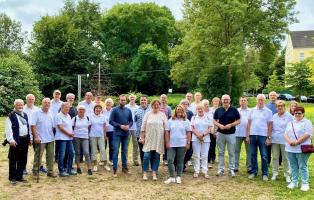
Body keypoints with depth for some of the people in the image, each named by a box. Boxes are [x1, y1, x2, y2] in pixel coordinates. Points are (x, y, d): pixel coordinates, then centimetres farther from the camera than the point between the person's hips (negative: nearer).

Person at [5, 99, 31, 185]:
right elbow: (8, 129, -12)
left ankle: (19, 176, 22)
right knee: (13, 160, 2)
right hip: (16, 141, -6)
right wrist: (11, 140, -20)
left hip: (25, 140, 6)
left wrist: (30, 138, 13)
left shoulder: (25, 115, 14)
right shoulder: (11, 116, -7)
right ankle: (12, 178, 12)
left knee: (23, 160, 11)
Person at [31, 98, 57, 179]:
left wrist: (53, 135, 6)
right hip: (40, 139, -5)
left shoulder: (51, 113, 10)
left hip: (50, 139, 5)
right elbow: (33, 126, -10)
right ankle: (35, 171, 13)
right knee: (38, 156, 2)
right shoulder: (37, 113, -5)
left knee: (50, 155, 8)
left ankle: (50, 171, 17)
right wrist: (35, 137, -16)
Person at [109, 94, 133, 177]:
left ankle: (124, 167, 21)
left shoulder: (128, 110, 8)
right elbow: (111, 121, -7)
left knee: (125, 151, 11)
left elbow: (131, 121, 12)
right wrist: (120, 126, -15)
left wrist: (128, 126, -9)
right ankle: (115, 169, 4)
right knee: (116, 151, -3)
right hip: (117, 133, -4)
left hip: (126, 134, 4)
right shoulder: (115, 110, -4)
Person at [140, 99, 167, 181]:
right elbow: (143, 127, 5)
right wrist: (142, 137, -1)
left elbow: (166, 128, 4)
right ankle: (145, 173, 8)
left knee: (156, 157, 5)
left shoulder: (163, 115, 4)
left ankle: (154, 173, 13)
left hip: (159, 139, 0)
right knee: (146, 156, -5)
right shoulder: (147, 114, 5)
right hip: (148, 139, 0)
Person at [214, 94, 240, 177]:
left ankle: (231, 169, 14)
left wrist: (231, 125, -16)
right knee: (221, 152, 8)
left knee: (231, 153, 5)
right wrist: (219, 125, -13)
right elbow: (214, 121, 7)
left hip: (231, 134, -2)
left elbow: (238, 121, 0)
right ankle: (221, 169, 16)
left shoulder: (234, 110, -1)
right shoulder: (218, 110, 5)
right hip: (220, 133, 2)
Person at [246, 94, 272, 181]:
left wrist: (268, 138, -7)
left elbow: (270, 125, -1)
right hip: (252, 135, 3)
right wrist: (247, 136, 3)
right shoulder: (252, 110, 8)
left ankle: (265, 174, 11)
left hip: (263, 136, -3)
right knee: (253, 155, 8)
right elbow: (248, 124, 8)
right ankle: (253, 172, 19)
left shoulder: (268, 111, 1)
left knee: (264, 156, 1)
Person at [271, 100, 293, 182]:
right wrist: (269, 137, 9)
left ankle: (287, 175, 12)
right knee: (275, 157, 8)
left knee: (285, 158, 2)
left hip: (285, 140, -4)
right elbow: (271, 128, 16)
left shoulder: (289, 116, -2)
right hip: (274, 140, 4)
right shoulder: (274, 116, 10)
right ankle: (275, 174, 17)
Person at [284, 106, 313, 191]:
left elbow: (307, 135, -13)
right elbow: (286, 134, 10)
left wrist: (297, 142, -18)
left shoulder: (307, 123, -1)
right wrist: (289, 141, -10)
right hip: (290, 149, 5)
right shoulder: (291, 123, 17)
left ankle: (305, 183, 6)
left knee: (303, 167, -2)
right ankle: (294, 182, 20)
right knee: (293, 167, 11)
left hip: (301, 149, -5)